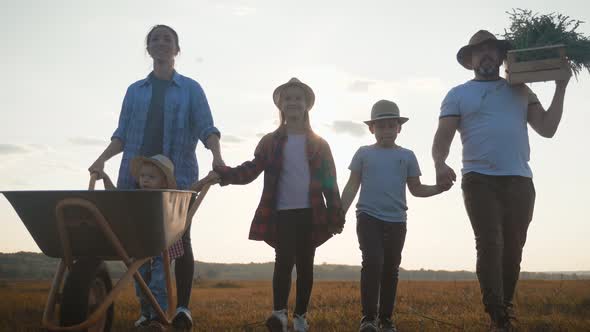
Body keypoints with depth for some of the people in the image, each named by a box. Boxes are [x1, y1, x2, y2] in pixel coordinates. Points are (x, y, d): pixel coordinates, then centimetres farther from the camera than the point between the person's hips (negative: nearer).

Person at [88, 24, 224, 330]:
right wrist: (102, 159, -2)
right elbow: (122, 134, 15)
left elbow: (206, 128, 0)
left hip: (177, 175, -2)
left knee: (179, 238, -3)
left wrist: (217, 156, -19)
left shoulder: (190, 89, 10)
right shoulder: (135, 90, 18)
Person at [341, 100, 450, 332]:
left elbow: (416, 189, 11)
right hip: (368, 217, -2)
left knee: (391, 269, 8)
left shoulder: (407, 156, 9)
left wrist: (438, 188, -7)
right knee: (373, 262, -18)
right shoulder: (364, 153, 5)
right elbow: (352, 186, 6)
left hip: (396, 220, 3)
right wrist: (340, 214, -1)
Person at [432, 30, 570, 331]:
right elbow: (442, 138, 1)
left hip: (519, 181, 3)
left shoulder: (520, 91, 19)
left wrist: (561, 87, 7)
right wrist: (440, 163, -20)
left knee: (513, 249, 6)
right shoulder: (458, 95, 11)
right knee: (490, 245, -15)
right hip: (479, 181, -3)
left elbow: (547, 128, 11)